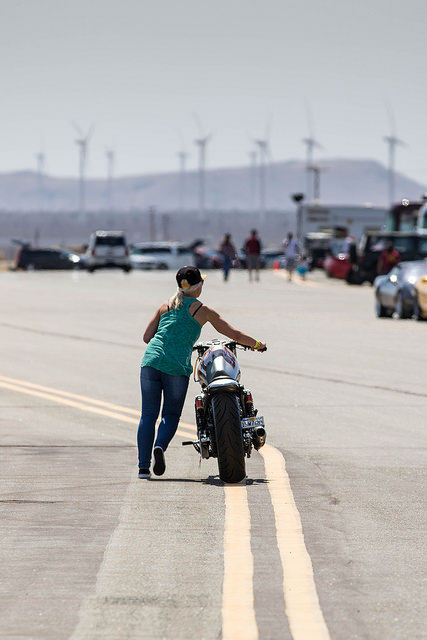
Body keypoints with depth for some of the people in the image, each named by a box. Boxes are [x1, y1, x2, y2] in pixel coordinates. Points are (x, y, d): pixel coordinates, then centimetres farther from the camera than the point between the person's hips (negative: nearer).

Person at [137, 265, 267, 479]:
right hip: (177, 366, -3)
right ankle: (160, 446, -18)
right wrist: (256, 344, 29)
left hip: (151, 361, 3)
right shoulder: (203, 311, 8)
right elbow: (235, 335, 13)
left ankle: (143, 466, 0)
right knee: (171, 414, 12)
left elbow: (147, 337, 15)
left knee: (148, 414, 7)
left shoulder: (165, 307, 17)